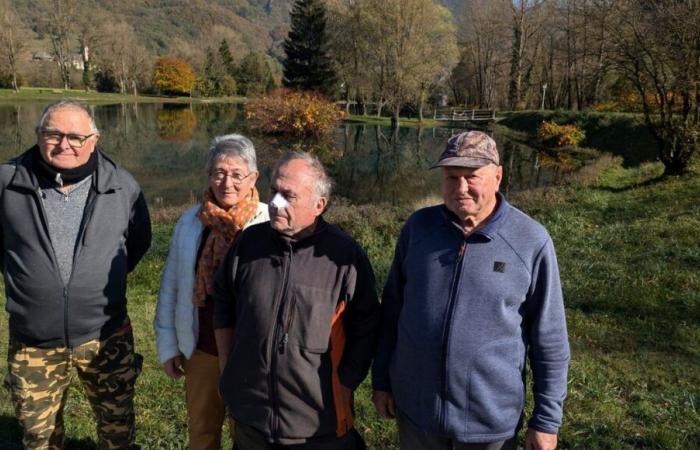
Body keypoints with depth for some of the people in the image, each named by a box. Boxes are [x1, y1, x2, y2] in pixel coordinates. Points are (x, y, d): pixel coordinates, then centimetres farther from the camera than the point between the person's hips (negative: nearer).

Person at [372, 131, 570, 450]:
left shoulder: (531, 242, -13)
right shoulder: (418, 227, -4)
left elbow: (549, 339, -7)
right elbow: (392, 309, 5)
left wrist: (546, 419, -4)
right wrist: (381, 380, 7)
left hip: (490, 417, -2)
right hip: (415, 407, 3)